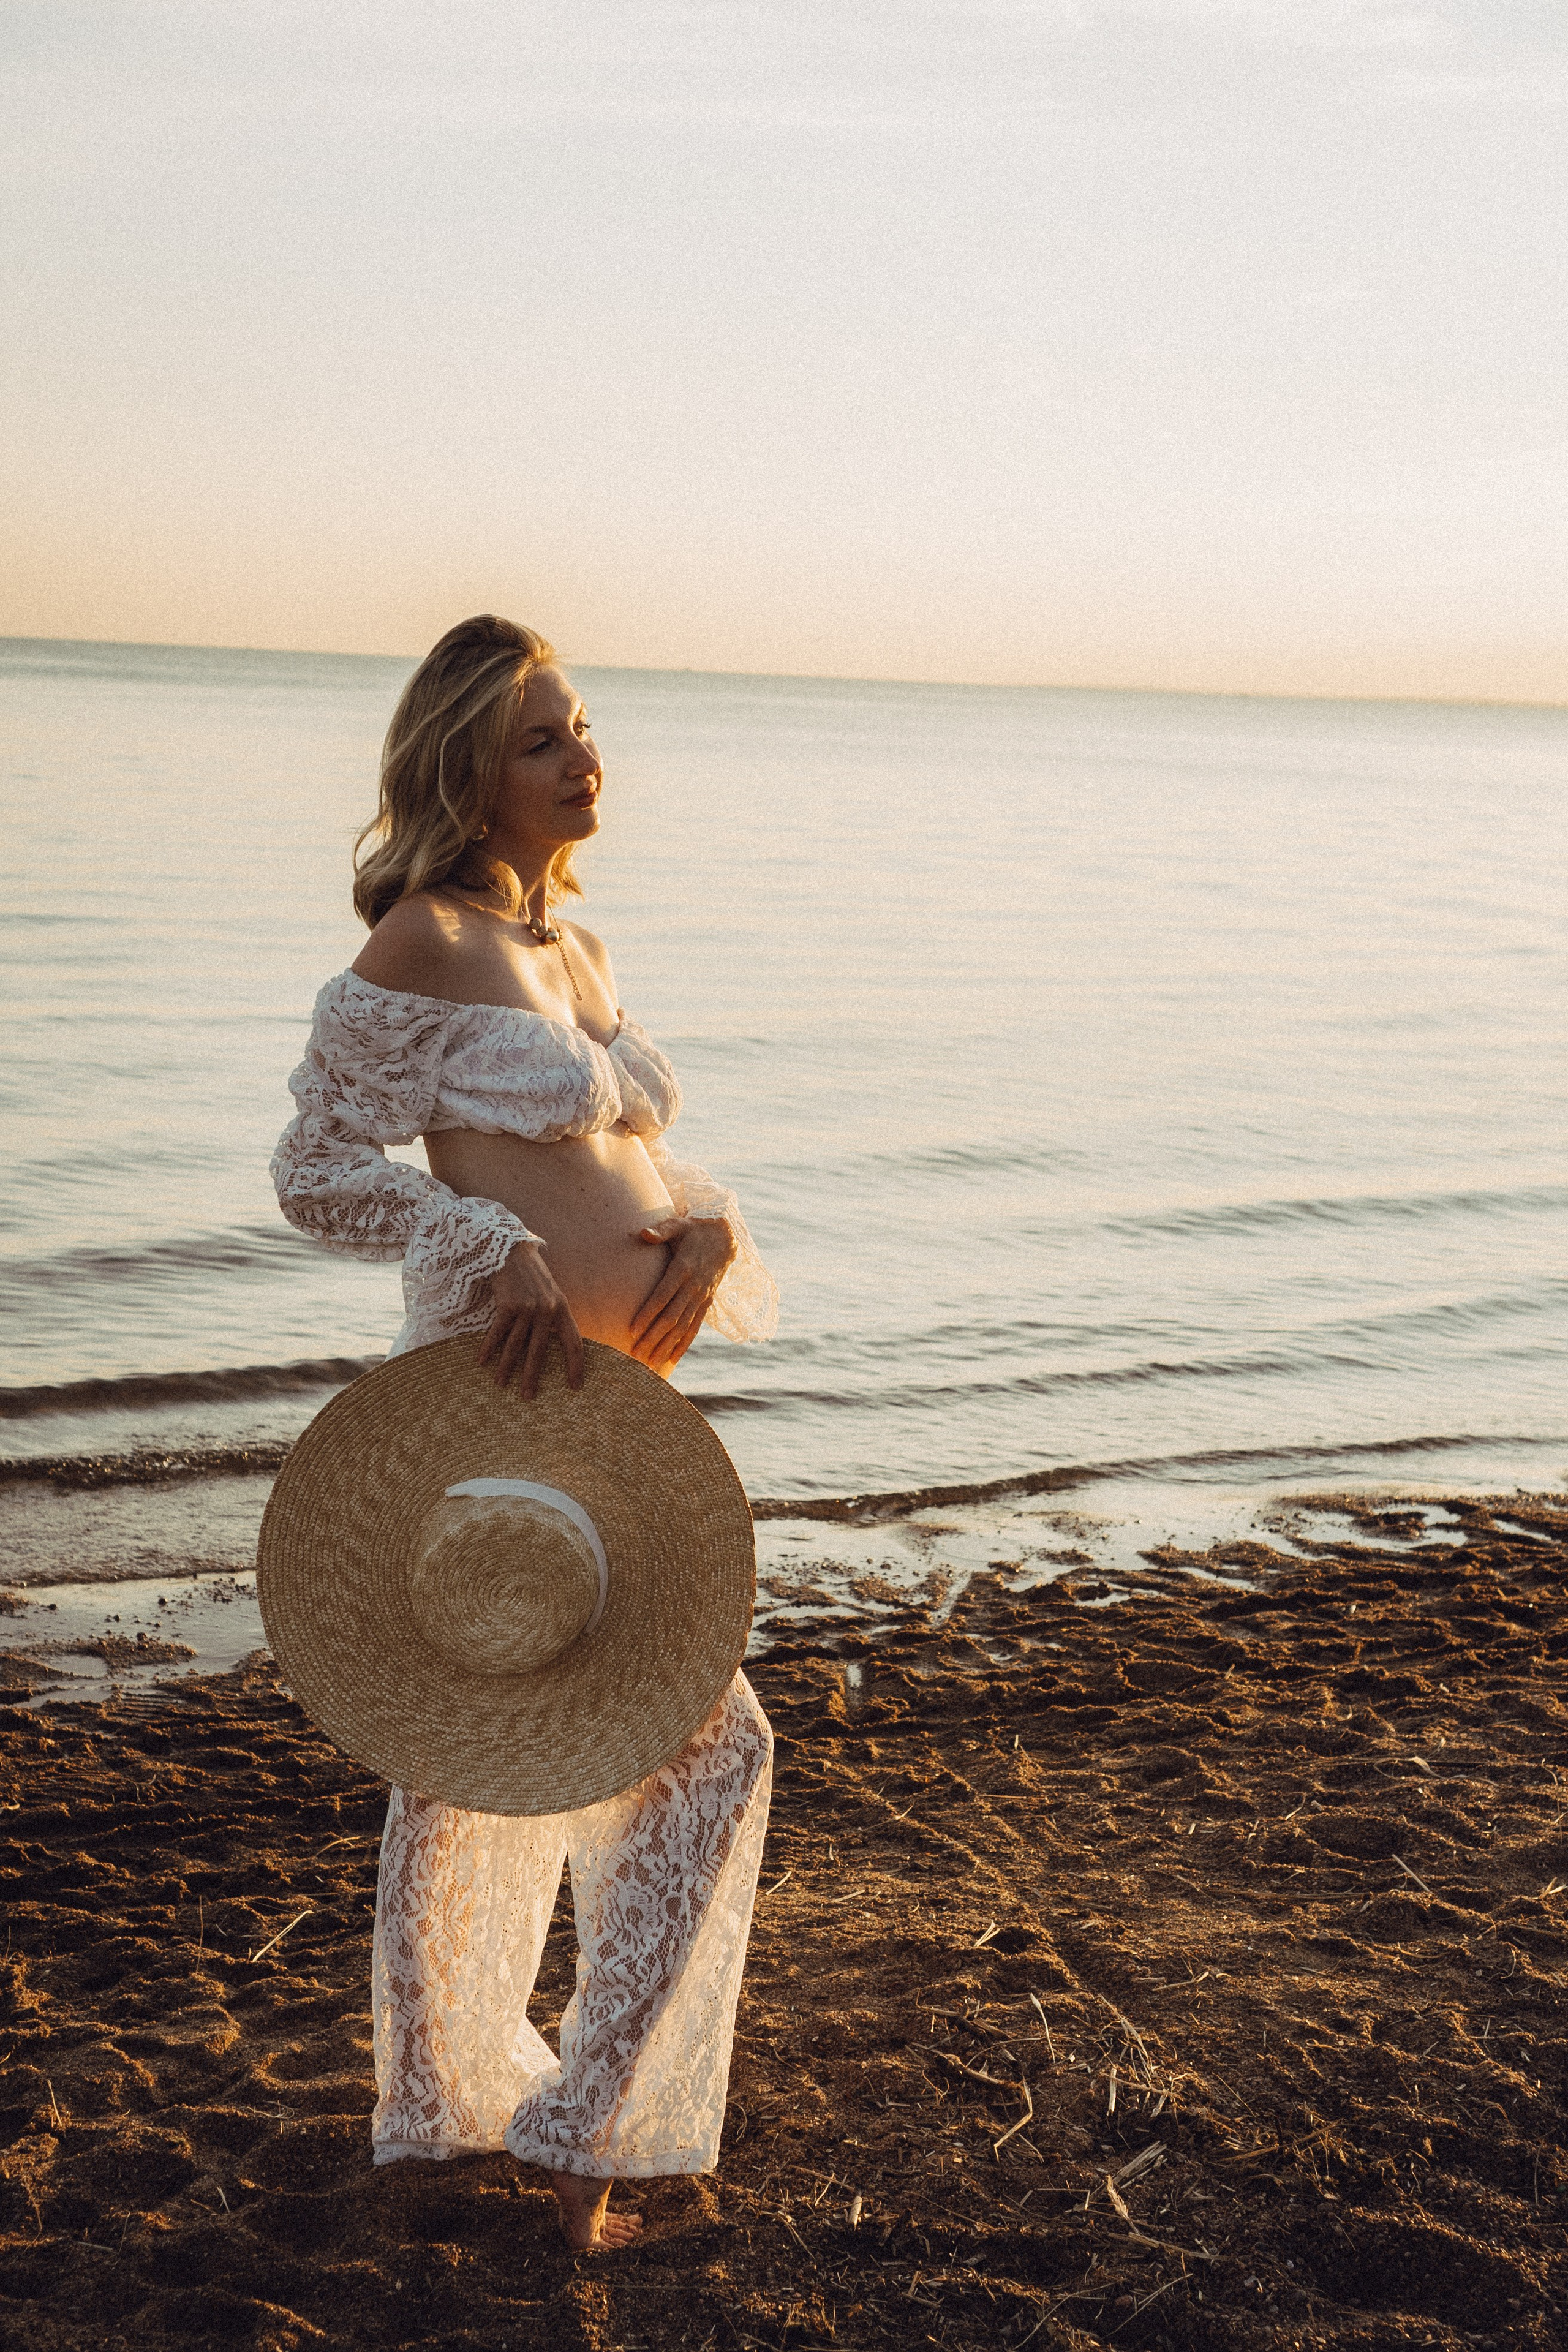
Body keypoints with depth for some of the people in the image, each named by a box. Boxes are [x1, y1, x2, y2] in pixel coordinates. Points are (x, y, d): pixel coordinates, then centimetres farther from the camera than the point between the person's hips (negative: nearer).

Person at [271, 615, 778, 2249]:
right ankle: (586, 2123, 9)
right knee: (707, 1743, -5)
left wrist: (707, 1231, -4)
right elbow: (317, 1173, -10)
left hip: (613, 1402, 8)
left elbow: (646, 1157, 18)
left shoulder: (577, 954, 15)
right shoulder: (423, 943, -11)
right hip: (502, 1398, -8)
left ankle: (447, 2103, 35)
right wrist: (491, 1249, -22)